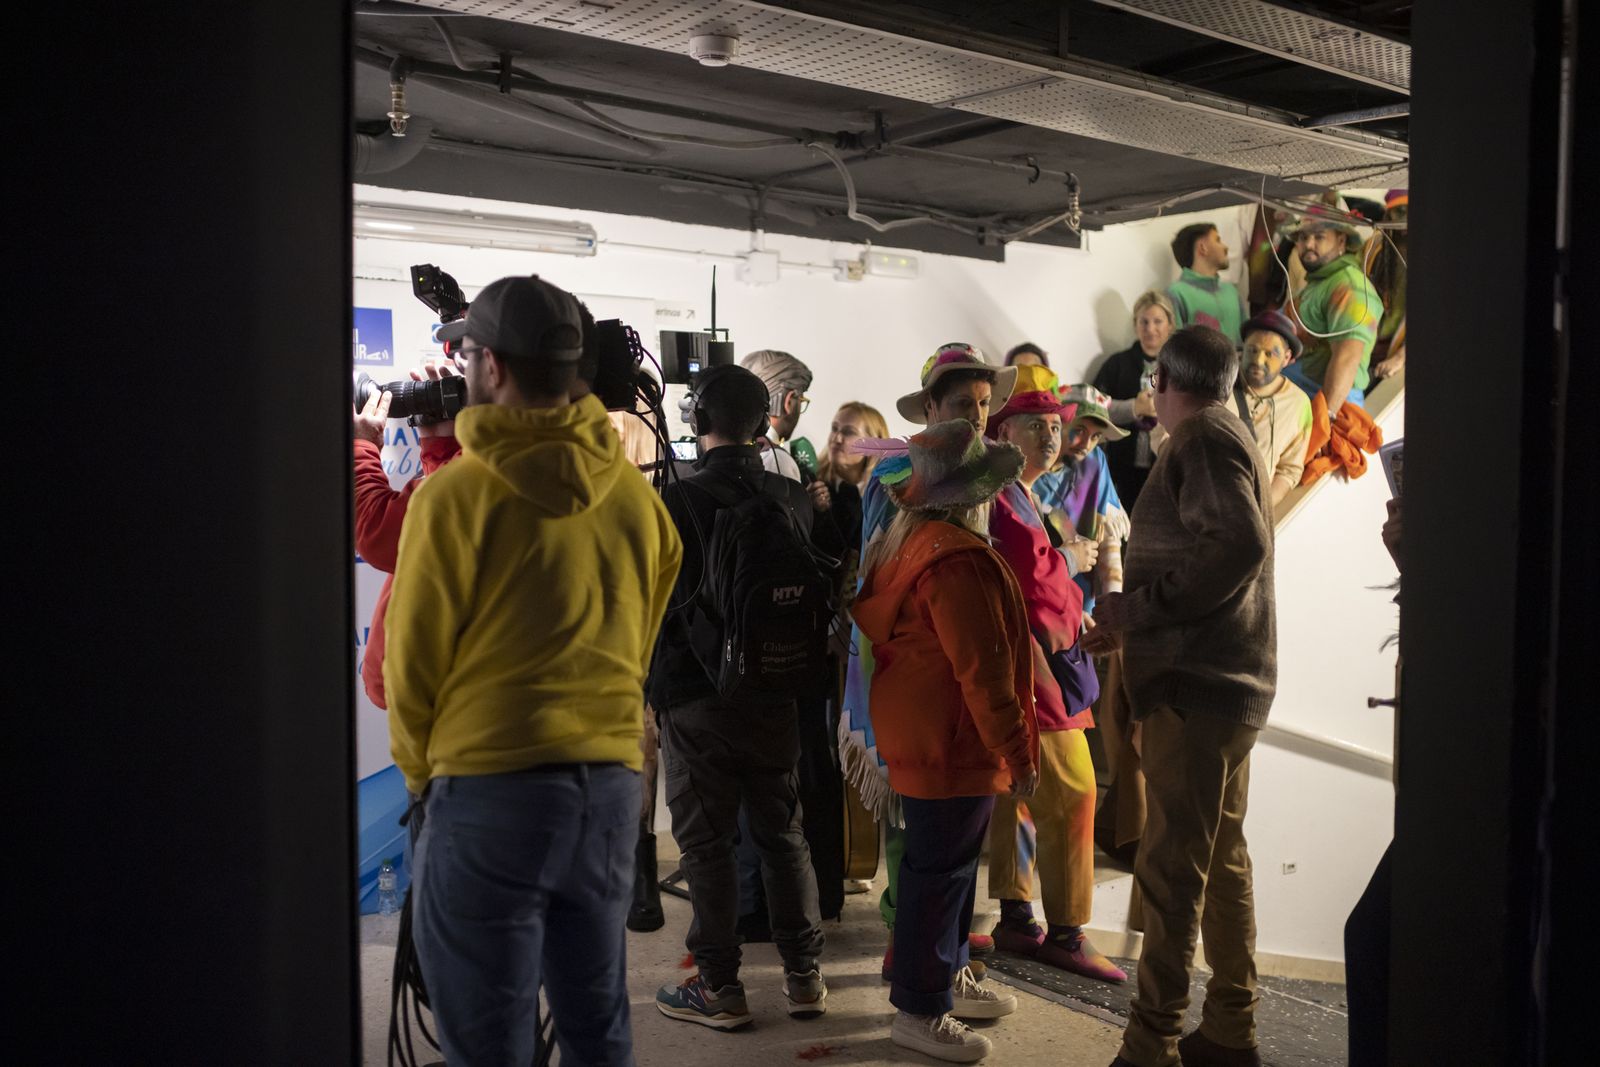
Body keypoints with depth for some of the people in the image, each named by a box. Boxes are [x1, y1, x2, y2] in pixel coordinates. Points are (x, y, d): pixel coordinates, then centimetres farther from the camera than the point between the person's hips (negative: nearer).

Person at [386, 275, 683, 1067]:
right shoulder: (633, 491, 2)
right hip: (612, 781, 5)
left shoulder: (457, 493, -11)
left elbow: (412, 659, -6)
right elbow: (638, 643, 8)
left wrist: (421, 771, 9)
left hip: (489, 792, -5)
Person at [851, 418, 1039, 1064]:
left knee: (945, 862, 21)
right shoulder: (958, 560, -24)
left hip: (920, 734, 10)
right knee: (940, 870, 1)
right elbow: (982, 669, -25)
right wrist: (1018, 753, -17)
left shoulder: (908, 544, 9)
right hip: (952, 740, -10)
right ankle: (920, 1011, 12)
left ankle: (946, 977, 36)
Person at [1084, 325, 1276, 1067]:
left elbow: (1239, 545, -26)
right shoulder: (1229, 437, 20)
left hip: (1196, 685, -10)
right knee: (1220, 858, 15)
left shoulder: (1201, 439, -10)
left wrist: (1135, 609, -19)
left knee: (1171, 867, -8)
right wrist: (1132, 619, 14)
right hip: (1227, 678, 10)